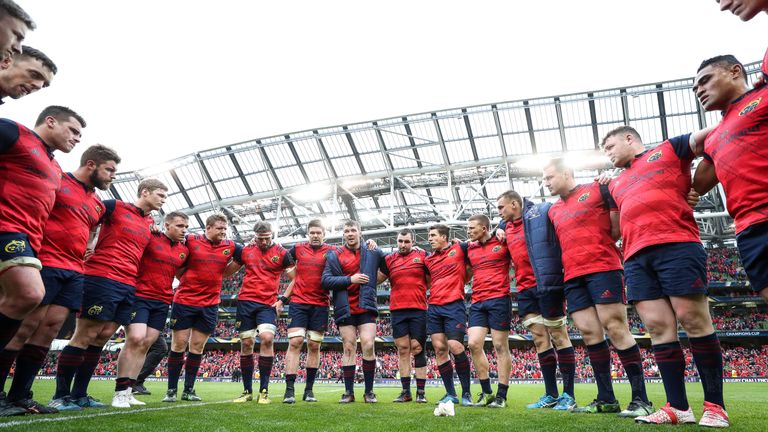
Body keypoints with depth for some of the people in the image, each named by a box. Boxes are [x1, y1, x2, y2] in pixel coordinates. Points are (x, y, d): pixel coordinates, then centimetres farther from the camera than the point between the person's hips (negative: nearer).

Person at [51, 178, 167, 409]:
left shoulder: (150, 223, 17)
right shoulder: (116, 207, -2)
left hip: (128, 286, 7)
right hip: (102, 278, -7)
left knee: (102, 337, 7)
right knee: (85, 336, -4)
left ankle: (79, 395, 16)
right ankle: (60, 396, 6)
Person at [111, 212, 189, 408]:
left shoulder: (184, 250, 11)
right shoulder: (150, 239, -6)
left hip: (163, 302, 6)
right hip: (141, 296, -6)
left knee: (145, 344, 5)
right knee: (135, 338, -16)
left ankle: (128, 391, 11)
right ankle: (120, 392, -6)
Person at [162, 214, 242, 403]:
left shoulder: (230, 247, 3)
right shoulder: (191, 241, -6)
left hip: (210, 305, 3)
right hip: (184, 301, -2)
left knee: (197, 346, 8)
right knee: (179, 344, 2)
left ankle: (188, 390, 18)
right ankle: (171, 389, 14)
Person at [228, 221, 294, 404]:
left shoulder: (282, 253, 1)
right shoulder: (246, 250, 9)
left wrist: (283, 300, -4)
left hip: (268, 304, -3)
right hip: (246, 302, 3)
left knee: (267, 338, -20)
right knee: (246, 343, 4)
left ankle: (264, 390, -9)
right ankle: (247, 391, 17)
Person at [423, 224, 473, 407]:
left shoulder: (460, 249, 5)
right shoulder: (428, 259, 16)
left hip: (454, 305, -5)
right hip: (434, 307, 5)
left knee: (455, 346, -14)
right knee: (439, 348, 1)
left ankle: (466, 393, 1)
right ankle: (450, 394, 10)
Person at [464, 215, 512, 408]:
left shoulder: (502, 243, 1)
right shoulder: (469, 248, 15)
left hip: (499, 299, -5)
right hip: (477, 302, 5)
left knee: (500, 346, -1)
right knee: (474, 344, -4)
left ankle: (502, 395, 8)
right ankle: (486, 392, 9)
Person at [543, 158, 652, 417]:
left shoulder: (598, 190, 4)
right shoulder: (554, 211, 21)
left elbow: (618, 227, 2)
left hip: (603, 269, -6)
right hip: (572, 277, 6)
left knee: (616, 329, -8)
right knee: (589, 333, 3)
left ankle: (641, 399, -1)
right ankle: (606, 399, 9)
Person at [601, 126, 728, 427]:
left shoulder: (668, 150, 16)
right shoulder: (617, 184, 30)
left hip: (676, 246, -5)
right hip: (636, 258, 5)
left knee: (692, 319, -5)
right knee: (657, 327, -1)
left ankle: (715, 405, 5)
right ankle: (678, 407, 4)